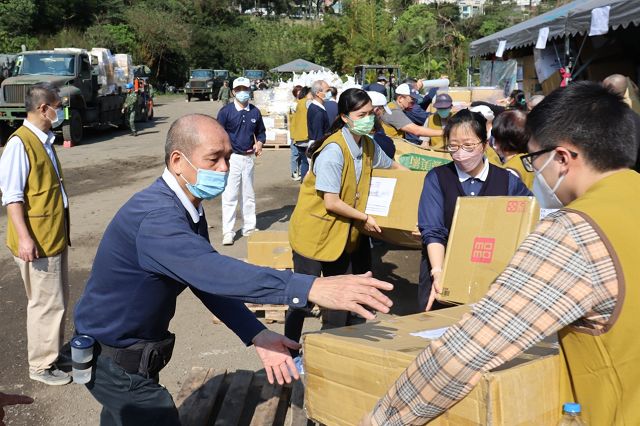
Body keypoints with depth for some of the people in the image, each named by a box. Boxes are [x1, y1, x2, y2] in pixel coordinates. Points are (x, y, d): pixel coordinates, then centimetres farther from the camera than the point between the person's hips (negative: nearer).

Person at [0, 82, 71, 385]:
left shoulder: (44, 141, 11)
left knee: (58, 300, 18)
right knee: (46, 304, 0)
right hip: (37, 241, -9)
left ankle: (55, 351, 33)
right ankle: (41, 366, 14)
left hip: (55, 236, 9)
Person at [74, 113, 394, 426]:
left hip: (131, 351, 9)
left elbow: (206, 277, -2)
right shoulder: (156, 216, -33)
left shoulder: (189, 209, 0)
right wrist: (310, 288, -54)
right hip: (115, 363, -9)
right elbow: (215, 273, -46)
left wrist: (257, 335, -16)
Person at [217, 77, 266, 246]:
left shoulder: (255, 112, 6)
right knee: (229, 195, -5)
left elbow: (261, 132, 18)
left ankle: (249, 227, 25)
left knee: (249, 195, 14)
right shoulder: (226, 111, -6)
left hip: (249, 157, 5)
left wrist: (259, 143, -4)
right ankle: (228, 232, 1)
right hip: (231, 157, -5)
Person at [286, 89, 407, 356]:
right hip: (314, 233, -8)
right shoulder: (333, 150, -24)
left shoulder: (368, 146, 2)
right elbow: (331, 202, -23)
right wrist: (365, 219, -13)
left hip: (343, 234, 8)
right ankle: (289, 353, 15)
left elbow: (392, 167, 24)